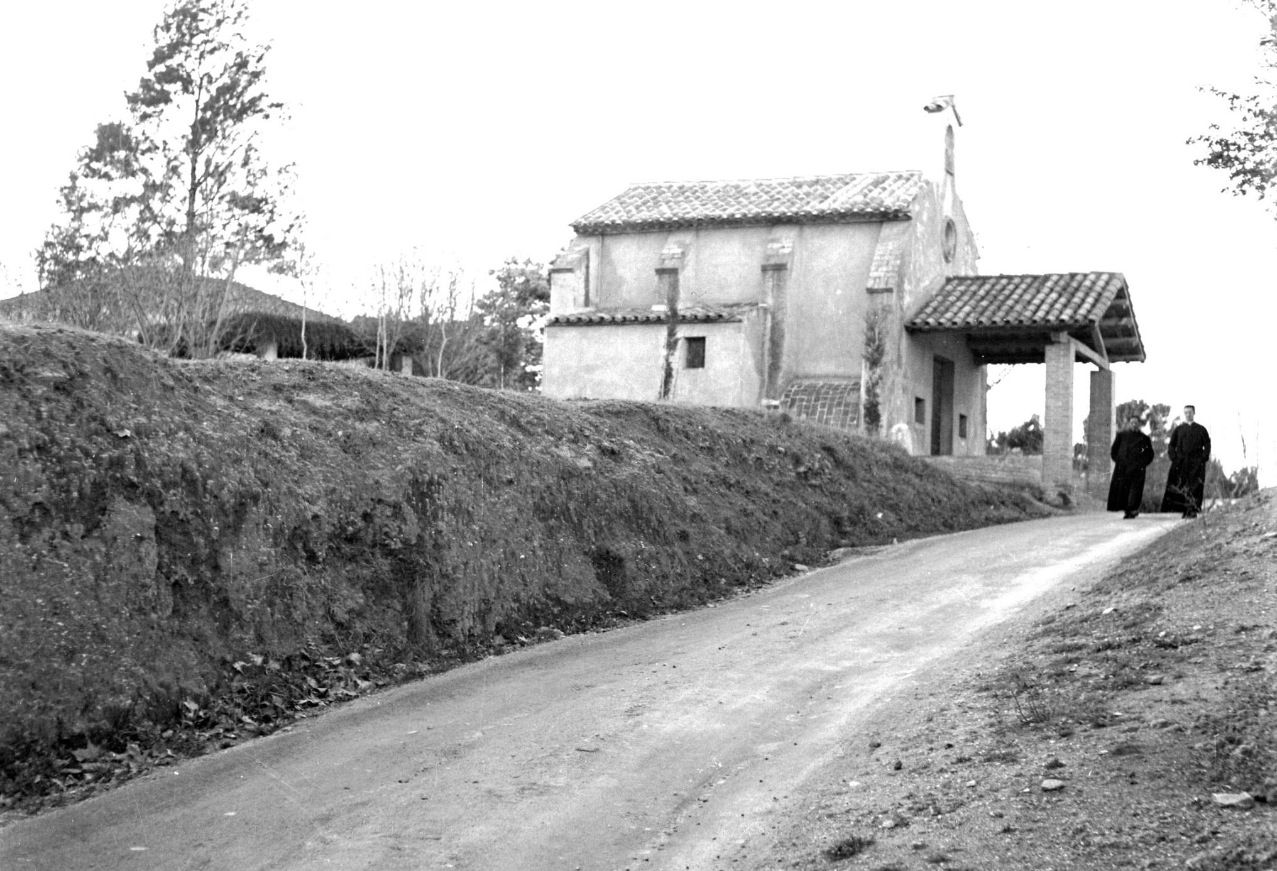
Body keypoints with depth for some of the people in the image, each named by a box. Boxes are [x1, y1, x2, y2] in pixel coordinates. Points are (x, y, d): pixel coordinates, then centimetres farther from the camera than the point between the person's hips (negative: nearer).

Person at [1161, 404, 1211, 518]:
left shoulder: (1201, 429, 14)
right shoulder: (1178, 430, 17)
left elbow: (1207, 445, 9)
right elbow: (1171, 445, 13)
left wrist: (1204, 459, -5)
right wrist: (1174, 458, -3)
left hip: (1196, 462, -1)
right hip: (1181, 461, 1)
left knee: (1195, 486, -10)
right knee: (1179, 486, -9)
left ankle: (1193, 510, -11)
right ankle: (1184, 509, -7)